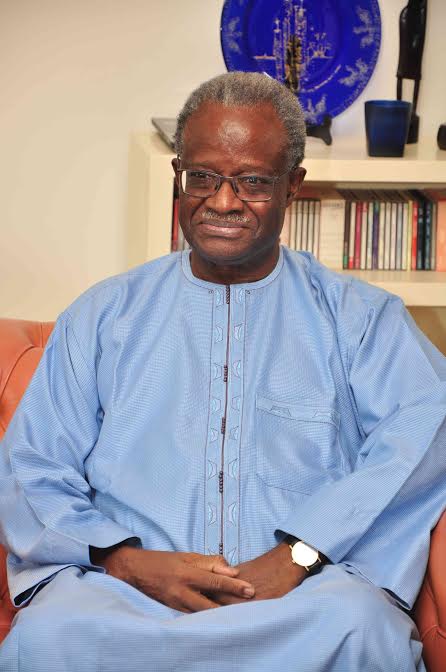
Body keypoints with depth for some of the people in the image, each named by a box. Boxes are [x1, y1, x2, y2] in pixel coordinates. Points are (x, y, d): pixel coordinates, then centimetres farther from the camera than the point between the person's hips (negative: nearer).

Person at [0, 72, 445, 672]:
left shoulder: (358, 316, 12)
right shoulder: (103, 316, 17)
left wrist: (297, 556, -20)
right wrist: (128, 560, -10)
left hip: (303, 590, 0)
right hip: (123, 590, 1)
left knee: (359, 623, -35)